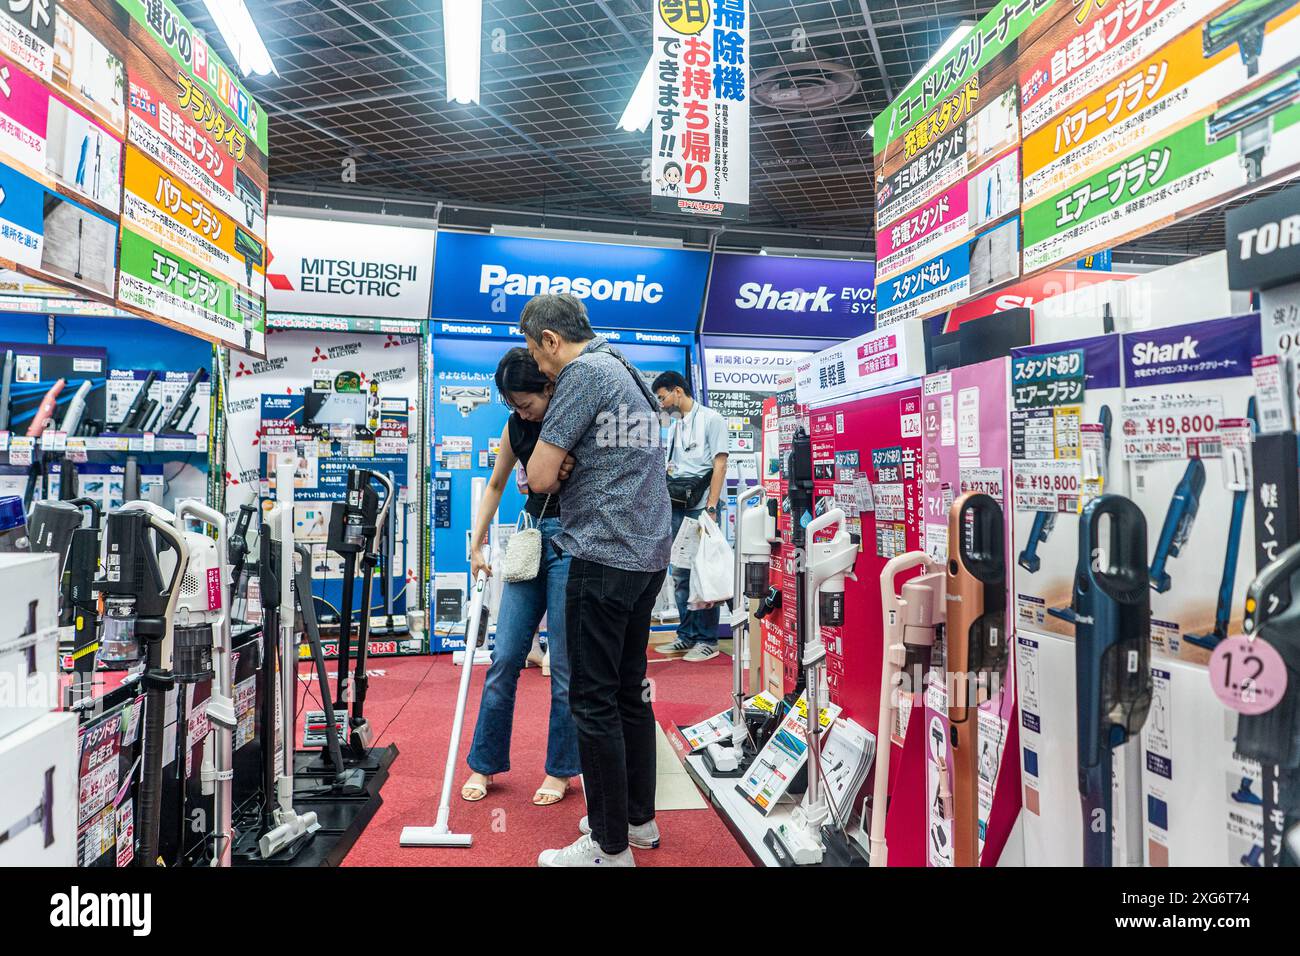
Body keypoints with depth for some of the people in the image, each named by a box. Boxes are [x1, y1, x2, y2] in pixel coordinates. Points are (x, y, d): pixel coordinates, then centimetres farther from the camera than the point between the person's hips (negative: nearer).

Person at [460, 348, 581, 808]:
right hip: (530, 539, 6)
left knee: (565, 663, 2)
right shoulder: (515, 427, 8)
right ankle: (484, 763, 20)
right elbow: (495, 486, 19)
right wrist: (477, 545, 13)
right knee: (505, 657, 6)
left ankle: (560, 769, 18)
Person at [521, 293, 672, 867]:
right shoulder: (629, 374, 19)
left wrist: (543, 470, 9)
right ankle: (638, 818, 28)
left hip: (605, 555, -9)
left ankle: (610, 846, 8)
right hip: (648, 554, 9)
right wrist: (562, 465, 10)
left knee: (594, 698, -1)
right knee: (630, 689, 16)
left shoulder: (583, 372, -9)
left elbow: (540, 477, -12)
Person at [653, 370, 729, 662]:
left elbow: (719, 465, -8)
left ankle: (708, 640, 5)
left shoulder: (710, 419, -1)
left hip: (702, 506, -7)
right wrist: (666, 472, 3)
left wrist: (711, 508, -15)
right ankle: (687, 636, 17)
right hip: (678, 506, 7)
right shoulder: (673, 427, 19)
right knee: (680, 574, 8)